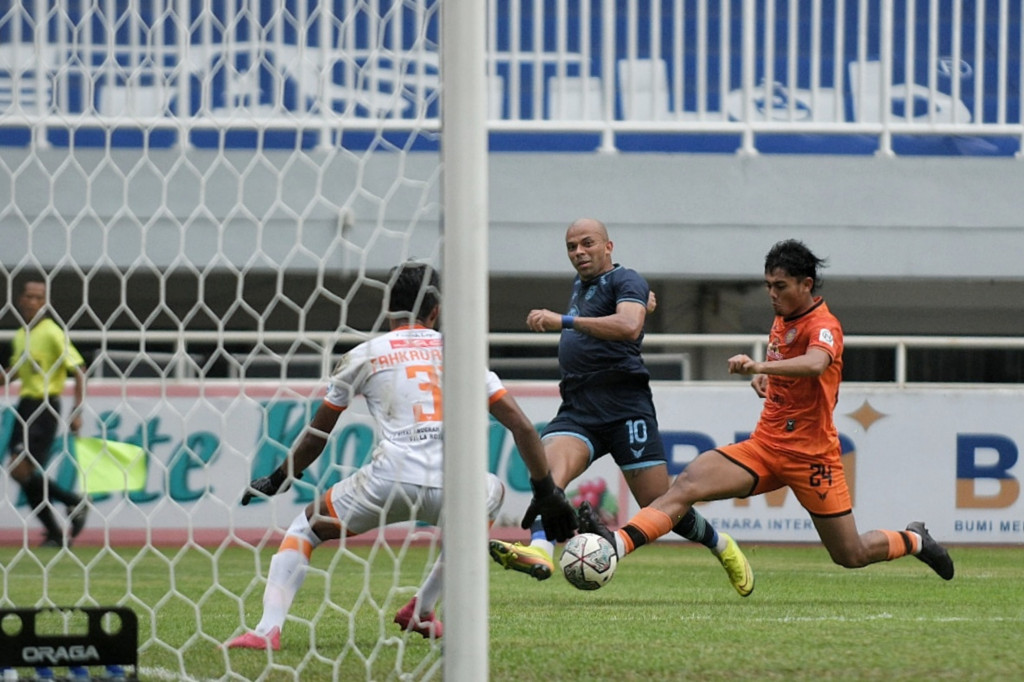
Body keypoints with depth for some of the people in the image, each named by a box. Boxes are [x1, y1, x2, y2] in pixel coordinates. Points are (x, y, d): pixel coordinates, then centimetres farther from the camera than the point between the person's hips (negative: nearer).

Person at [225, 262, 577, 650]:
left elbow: (317, 435, 24)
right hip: (450, 492, 1)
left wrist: (279, 479, 40)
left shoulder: (364, 355, 16)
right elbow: (521, 427, 15)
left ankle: (268, 628, -2)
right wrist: (546, 493, 24)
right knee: (494, 492, 36)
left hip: (388, 483, -1)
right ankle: (422, 610, 31)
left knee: (305, 527, 22)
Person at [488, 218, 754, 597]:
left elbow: (629, 326, -25)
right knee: (548, 470, -26)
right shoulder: (580, 285, 23)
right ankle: (538, 551, -49)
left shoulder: (625, 281, -2)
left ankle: (721, 547, 25)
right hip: (577, 409, 6)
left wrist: (565, 321, -29)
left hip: (624, 406, -6)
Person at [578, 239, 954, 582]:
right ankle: (616, 544, -35)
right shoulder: (782, 319, 9)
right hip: (765, 445, 6)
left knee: (852, 556, 3)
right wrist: (763, 378, 8)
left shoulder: (823, 325, -15)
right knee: (688, 483, -20)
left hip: (811, 455, -6)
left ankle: (914, 540, 35)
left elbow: (815, 364, -40)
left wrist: (761, 366, -55)